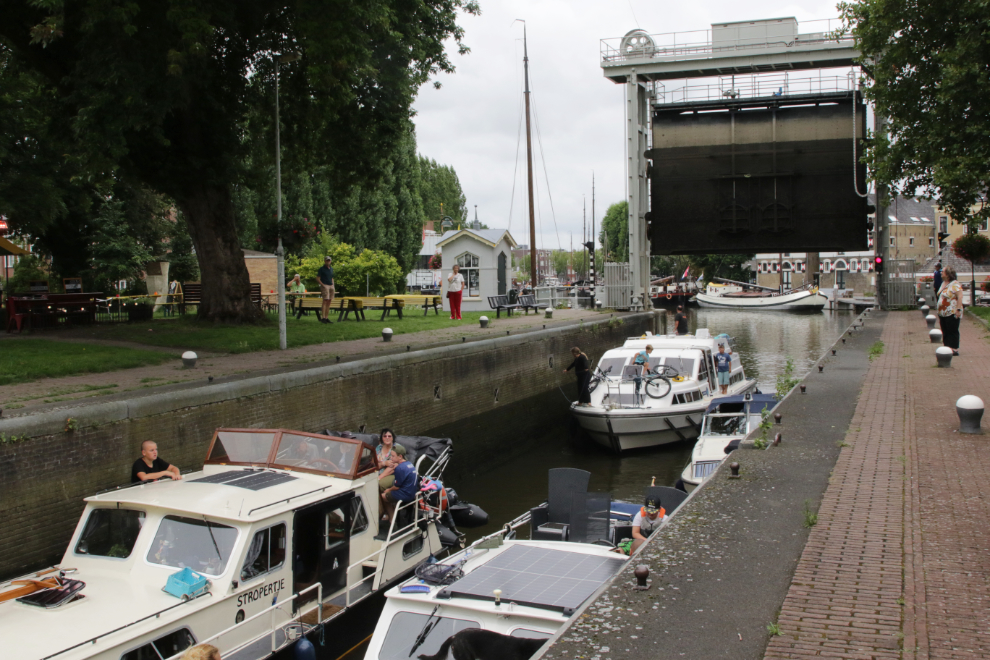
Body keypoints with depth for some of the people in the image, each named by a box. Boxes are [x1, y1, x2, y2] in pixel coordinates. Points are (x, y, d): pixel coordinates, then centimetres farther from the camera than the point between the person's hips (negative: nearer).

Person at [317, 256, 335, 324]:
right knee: (325, 301, -16)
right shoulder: (322, 268, -1)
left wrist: (333, 285, 12)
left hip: (331, 286, 7)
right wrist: (322, 284, -13)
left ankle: (326, 317, 7)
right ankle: (323, 318, -18)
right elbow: (317, 278, -4)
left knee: (329, 302, 4)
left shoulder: (331, 269, 18)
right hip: (325, 285, -7)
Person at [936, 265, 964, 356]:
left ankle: (954, 349, -1)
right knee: (945, 331, 12)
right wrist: (938, 306, 20)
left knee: (952, 331, -5)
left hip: (952, 313, -9)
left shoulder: (955, 284, -13)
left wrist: (958, 309, -24)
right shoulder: (944, 283, 15)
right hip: (943, 313, 9)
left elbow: (960, 297, -19)